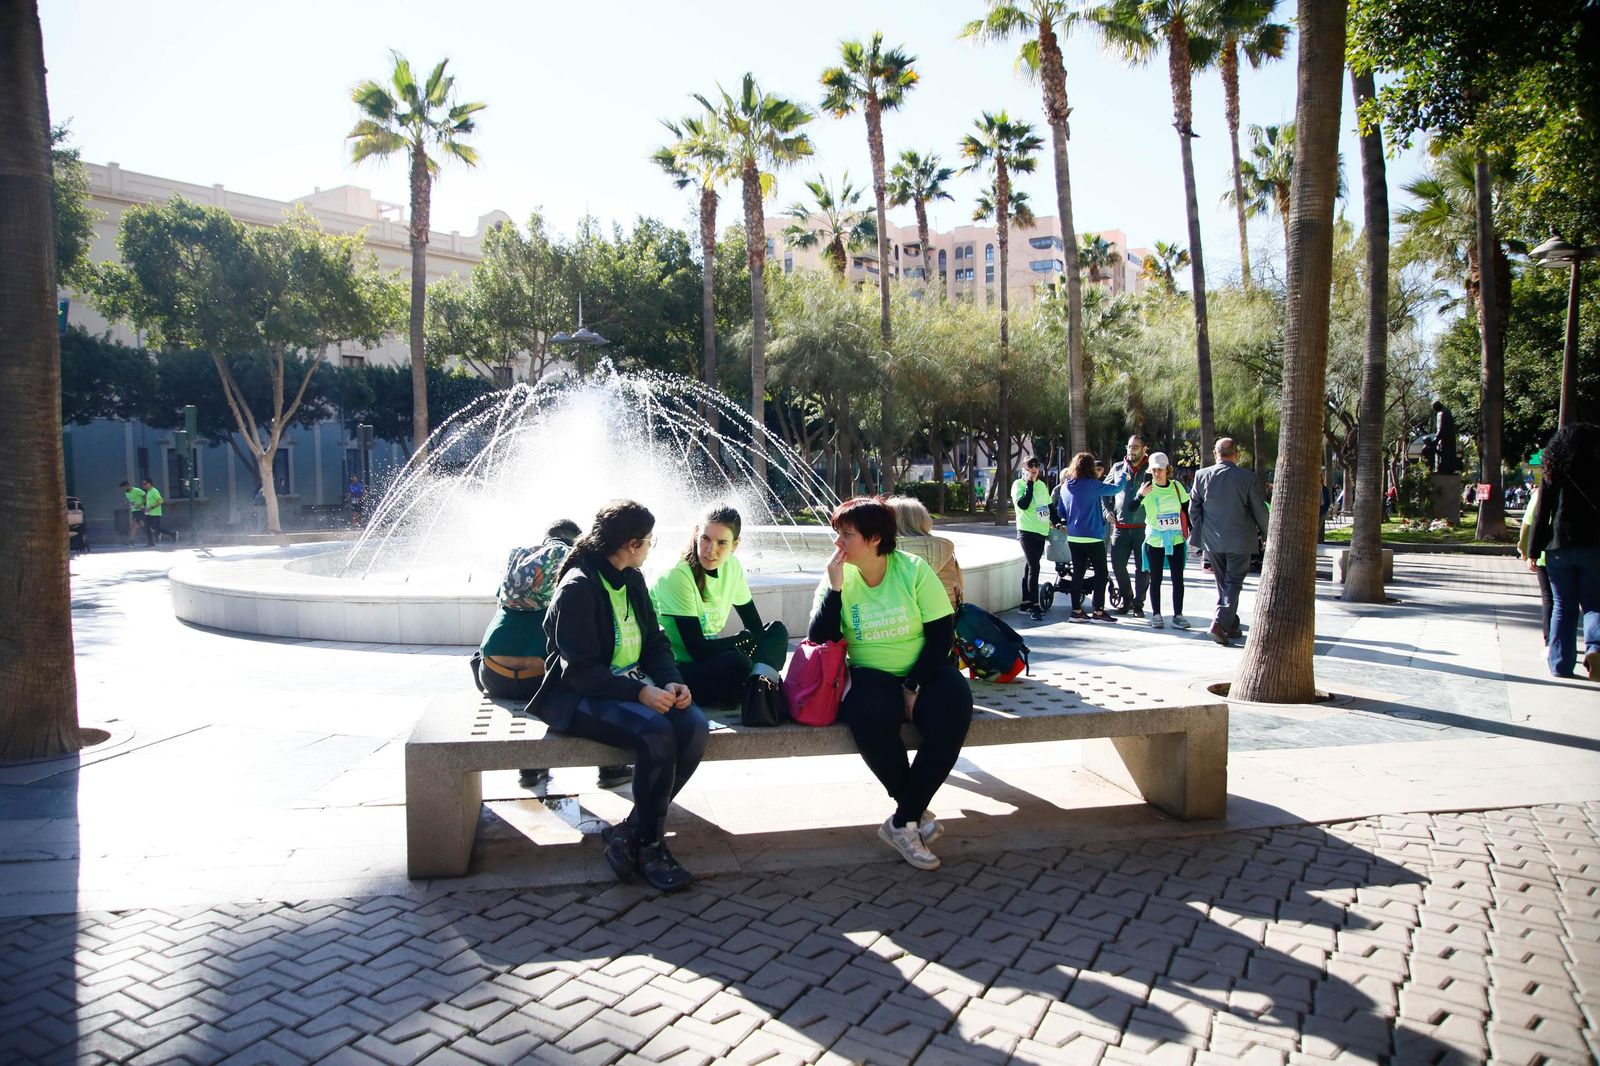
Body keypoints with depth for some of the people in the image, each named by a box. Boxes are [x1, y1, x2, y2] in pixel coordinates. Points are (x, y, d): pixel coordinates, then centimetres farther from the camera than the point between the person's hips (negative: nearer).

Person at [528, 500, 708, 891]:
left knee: (694, 726, -20)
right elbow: (581, 670, -20)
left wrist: (672, 682, -7)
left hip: (635, 685, 8)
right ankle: (649, 844, -13)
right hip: (581, 697, -7)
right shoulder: (578, 588, -15)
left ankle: (630, 830, -11)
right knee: (656, 731, -33)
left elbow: (655, 641, 12)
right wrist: (639, 693, -27)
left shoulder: (632, 580, 11)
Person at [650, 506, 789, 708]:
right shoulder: (676, 575, -21)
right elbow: (698, 649, -23)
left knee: (777, 631, 1)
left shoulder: (732, 566, 1)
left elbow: (755, 628, 8)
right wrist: (744, 639, -8)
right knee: (735, 661, -34)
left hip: (709, 662, 9)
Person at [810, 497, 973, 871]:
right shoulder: (838, 577, -2)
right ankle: (918, 812, -11)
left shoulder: (914, 570, -6)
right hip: (870, 675, 0)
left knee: (953, 709, -31)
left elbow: (942, 633, -6)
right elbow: (819, 639, -11)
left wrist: (914, 687, -14)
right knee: (869, 717, -34)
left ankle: (903, 822, -19)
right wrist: (834, 586, -20)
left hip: (922, 671, 0)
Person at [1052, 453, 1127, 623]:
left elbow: (1060, 512, 12)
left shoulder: (1065, 487, 5)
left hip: (1073, 537, 6)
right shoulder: (1092, 485, -15)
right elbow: (1116, 487, -9)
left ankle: (1076, 610, 14)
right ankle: (1098, 611, 2)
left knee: (1078, 572, 12)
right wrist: (1125, 472, 7)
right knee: (1101, 572, 2)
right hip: (1093, 537, -6)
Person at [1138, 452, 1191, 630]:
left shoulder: (1176, 486, 1)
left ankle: (1178, 615, 5)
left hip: (1176, 539, 2)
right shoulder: (1147, 488, -6)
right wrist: (1140, 495, -28)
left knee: (1178, 579, 1)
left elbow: (1186, 511, 10)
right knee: (1155, 580, 5)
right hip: (1155, 540, -2)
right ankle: (1156, 615, 12)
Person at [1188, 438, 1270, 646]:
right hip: (1240, 540, -3)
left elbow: (1193, 509, 2)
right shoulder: (1249, 478, -12)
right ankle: (1220, 623, -11)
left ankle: (1232, 626, 24)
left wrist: (1199, 531, 16)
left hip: (1212, 539, 3)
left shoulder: (1202, 476, -5)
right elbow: (1259, 510, -5)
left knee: (1223, 583, 17)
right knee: (1233, 583, 4)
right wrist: (1265, 534, 10)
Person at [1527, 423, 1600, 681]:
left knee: (1562, 606, 9)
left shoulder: (1553, 473, 2)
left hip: (1559, 547, 1)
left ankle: (1560, 662, 8)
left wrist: (1534, 551, 4)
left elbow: (1541, 514, 1)